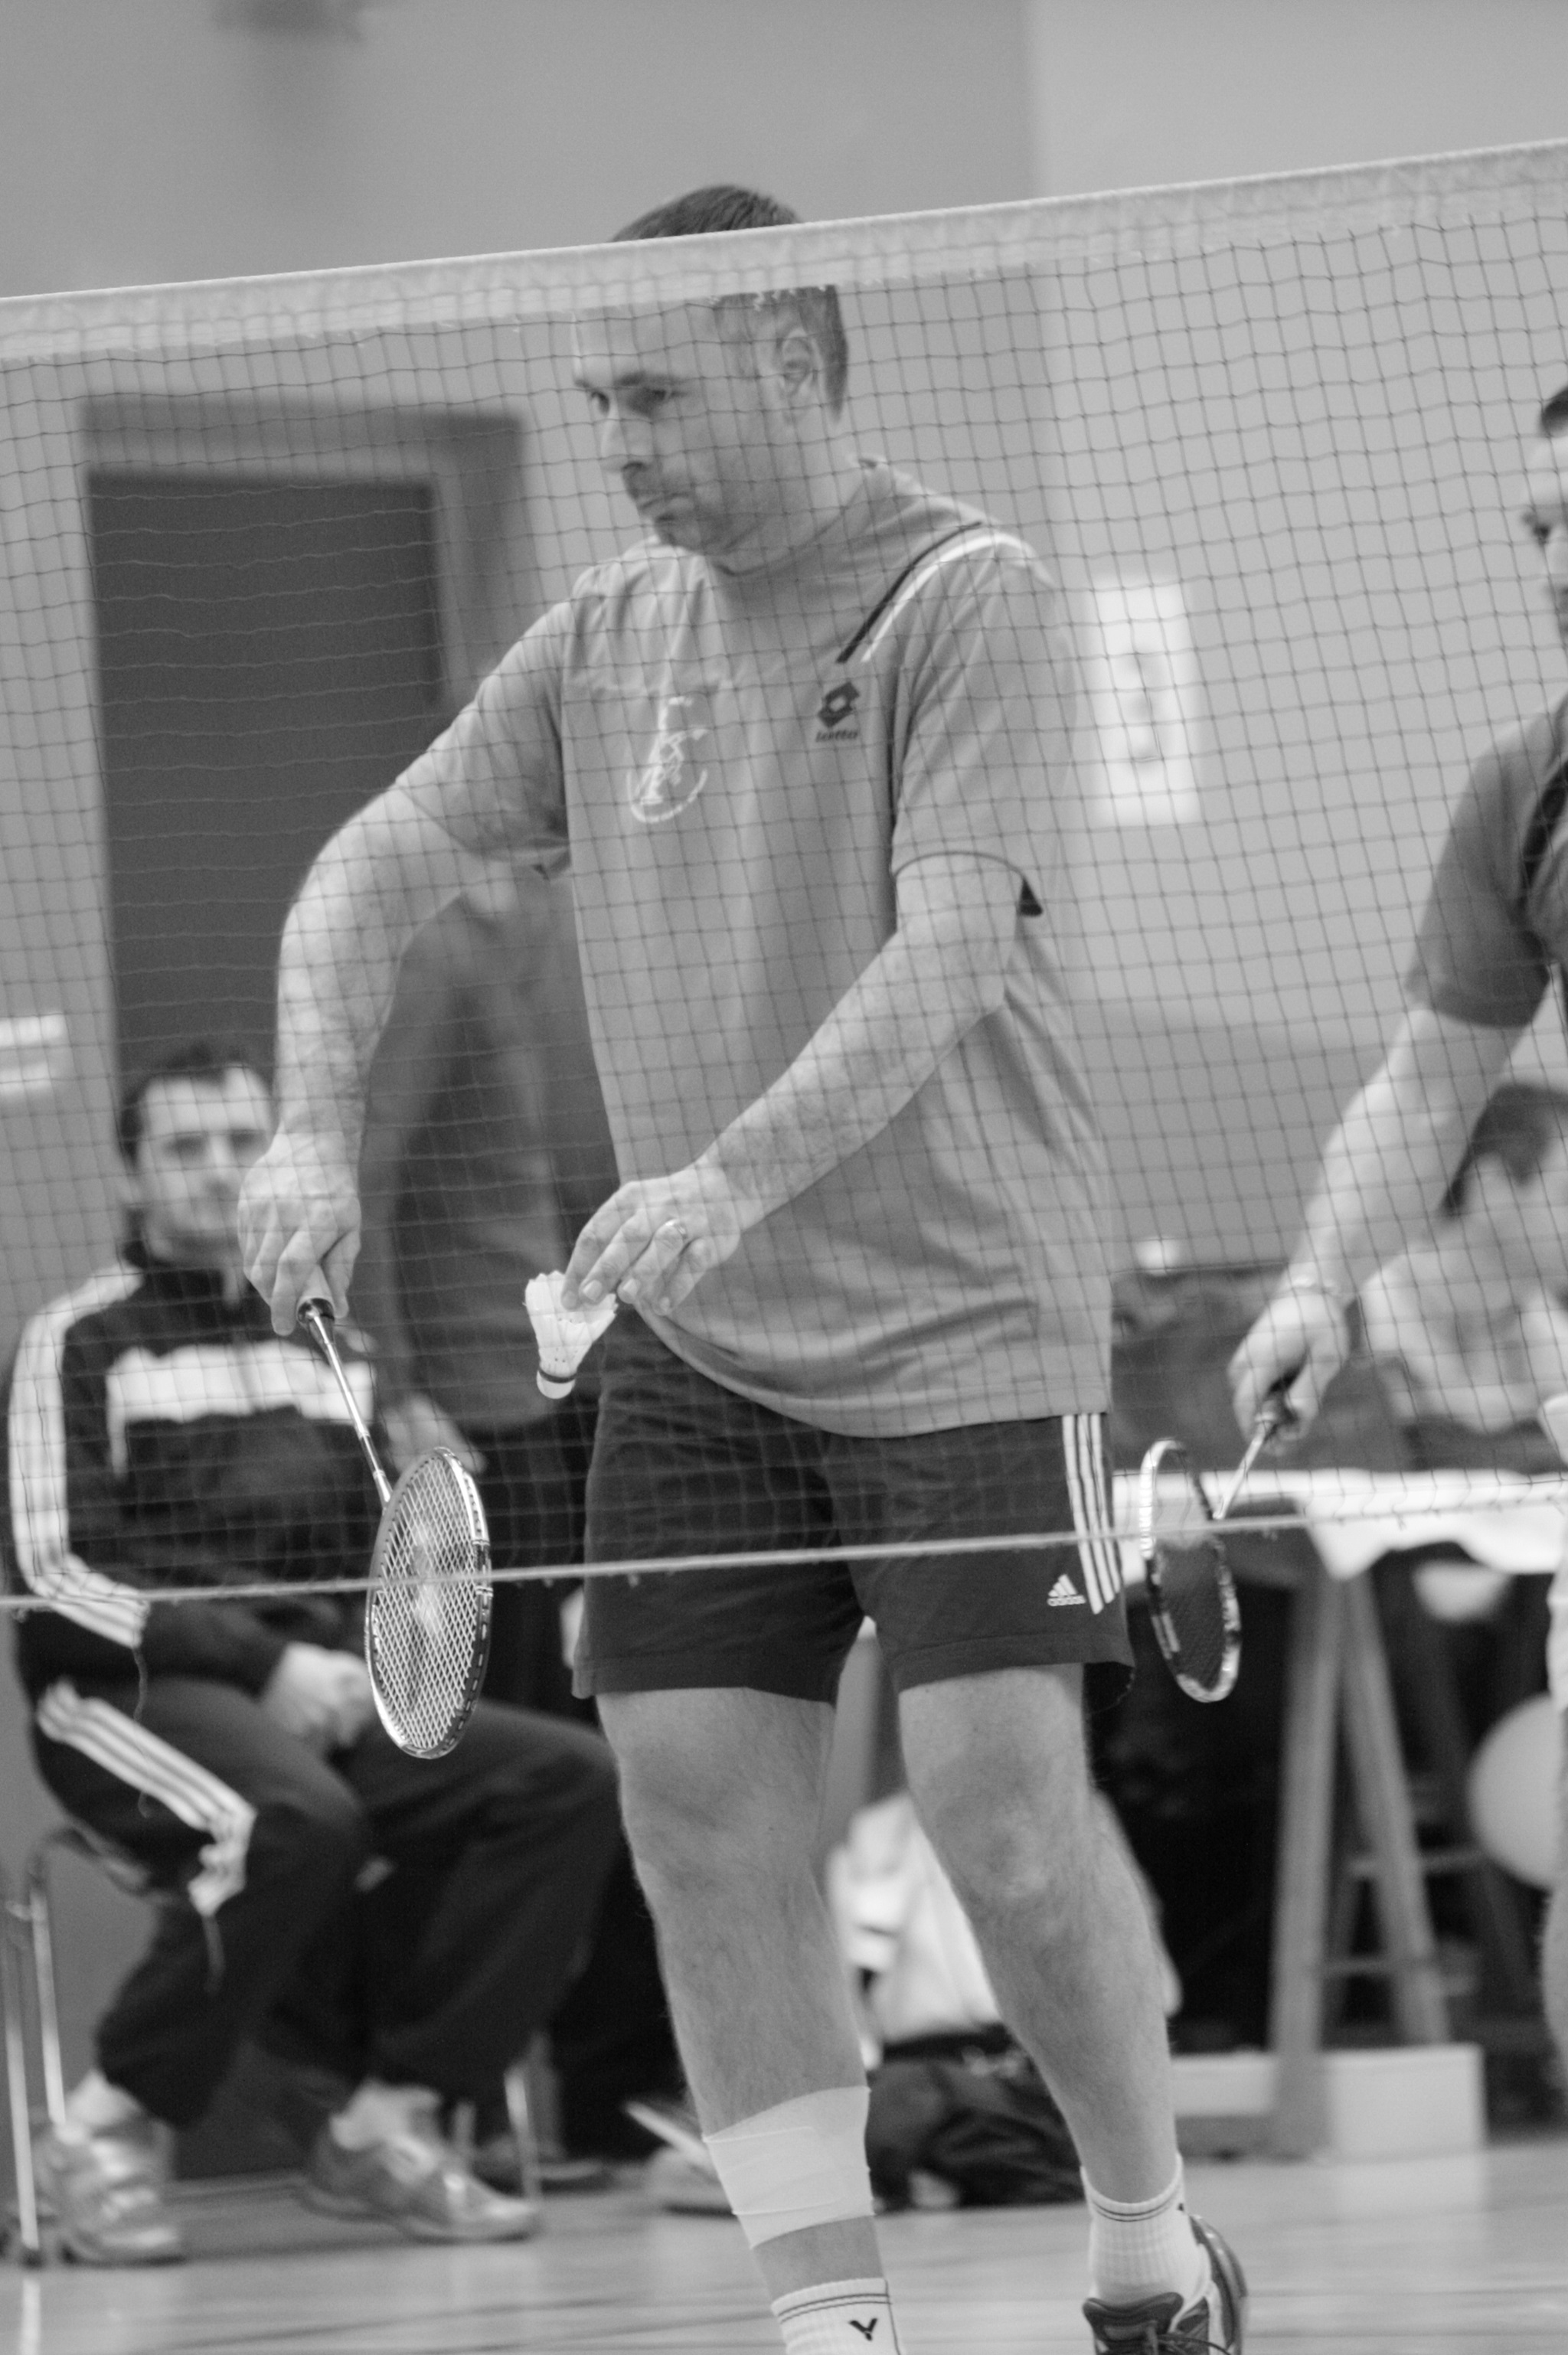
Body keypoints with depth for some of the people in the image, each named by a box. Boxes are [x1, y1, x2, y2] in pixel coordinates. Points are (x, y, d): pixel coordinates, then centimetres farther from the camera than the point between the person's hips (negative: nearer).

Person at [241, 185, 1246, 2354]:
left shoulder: (968, 603, -9)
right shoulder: (606, 643, 10)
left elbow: (950, 952, -20)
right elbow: (379, 866, 9)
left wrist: (736, 1172, -32)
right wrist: (316, 1132, -8)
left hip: (962, 1318, -6)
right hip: (695, 1345, 6)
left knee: (1001, 1802, -10)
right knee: (705, 1808, -3)